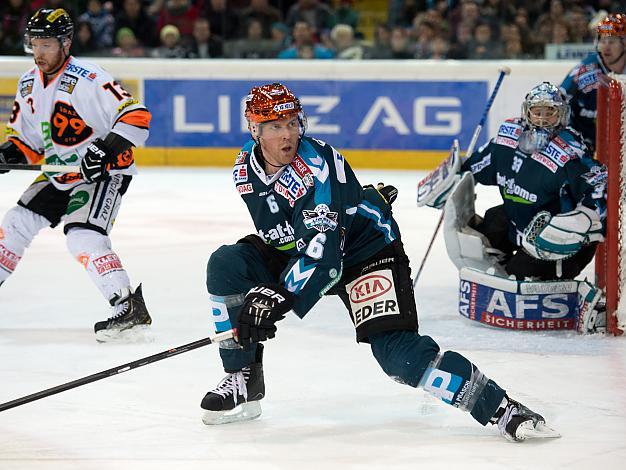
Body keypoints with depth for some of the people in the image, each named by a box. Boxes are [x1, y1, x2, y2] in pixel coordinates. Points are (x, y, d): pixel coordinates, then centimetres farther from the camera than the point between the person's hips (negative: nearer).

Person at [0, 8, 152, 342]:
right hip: (60, 174, 9)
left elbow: (136, 116, -28)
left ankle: (129, 308, -24)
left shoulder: (87, 79, -23)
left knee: (83, 238, -25)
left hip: (105, 172, -9)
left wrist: (106, 149, -37)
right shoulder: (29, 84, 3)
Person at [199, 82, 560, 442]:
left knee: (398, 353, -23)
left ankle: (502, 409, -21)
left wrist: (279, 297, -46)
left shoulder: (316, 164, -29)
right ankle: (243, 379, -1)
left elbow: (323, 251, -37)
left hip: (364, 253, -7)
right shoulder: (246, 168, -7)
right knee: (227, 265, -13)